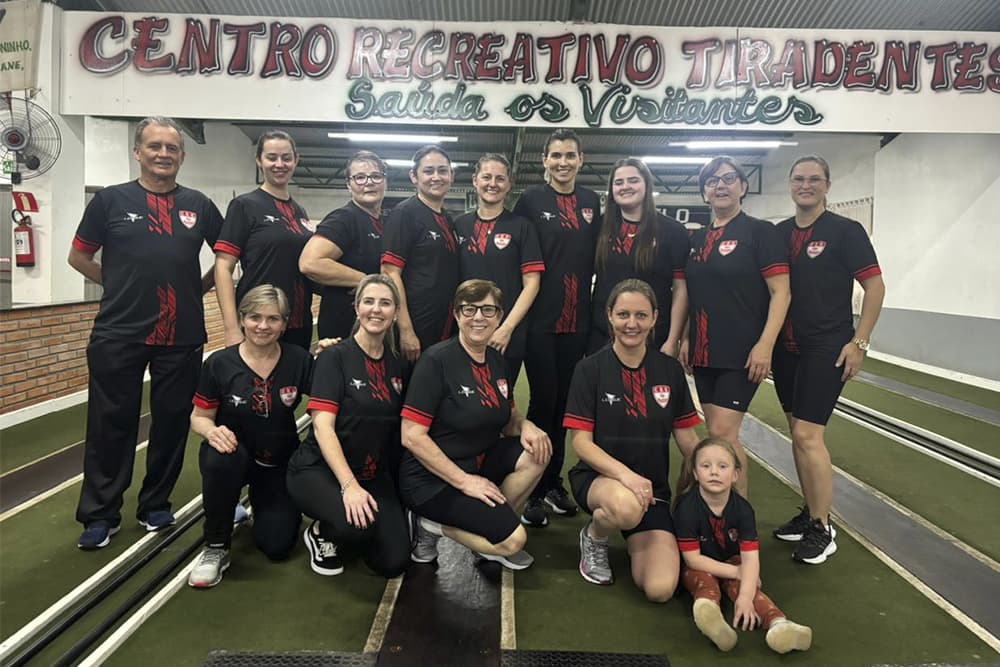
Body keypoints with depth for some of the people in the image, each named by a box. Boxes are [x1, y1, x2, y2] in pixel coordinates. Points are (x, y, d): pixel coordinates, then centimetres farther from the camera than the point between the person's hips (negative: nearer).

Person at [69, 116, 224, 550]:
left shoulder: (198, 205, 7)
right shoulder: (111, 200, 3)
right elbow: (79, 257, 9)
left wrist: (199, 286, 7)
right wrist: (121, 285, 3)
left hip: (182, 336, 2)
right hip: (117, 335, -2)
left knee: (172, 421, 8)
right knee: (111, 423, 3)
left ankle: (156, 504, 25)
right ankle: (100, 513, 16)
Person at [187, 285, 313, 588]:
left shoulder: (299, 359, -11)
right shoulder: (219, 363, -13)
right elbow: (199, 417, -4)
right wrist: (211, 430, -28)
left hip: (280, 463, 1)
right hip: (235, 452, -1)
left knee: (277, 545, -9)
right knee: (222, 458, -38)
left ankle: (259, 503, 27)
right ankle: (216, 547, -14)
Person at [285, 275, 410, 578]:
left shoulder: (397, 366, 5)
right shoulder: (335, 357, -10)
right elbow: (323, 426, -19)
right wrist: (349, 485, -28)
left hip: (373, 474, 5)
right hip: (318, 470, -5)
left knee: (394, 562, -11)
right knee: (360, 525, -35)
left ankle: (339, 530, 19)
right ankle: (320, 532, 1)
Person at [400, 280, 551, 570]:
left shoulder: (497, 362, 4)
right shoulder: (436, 360, -17)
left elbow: (507, 419, 16)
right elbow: (412, 436, -20)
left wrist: (525, 426, -9)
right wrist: (464, 481, -20)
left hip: (477, 463, 7)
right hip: (432, 480, -7)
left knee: (535, 453, -14)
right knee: (513, 539, -16)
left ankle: (495, 522, 3)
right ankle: (435, 525, 3)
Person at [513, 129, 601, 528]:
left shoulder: (592, 203, 11)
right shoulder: (531, 201, 0)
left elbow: (597, 258, 17)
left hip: (577, 320, 4)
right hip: (539, 319, -4)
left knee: (564, 402, 10)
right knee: (543, 400, -3)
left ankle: (554, 482, 23)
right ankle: (533, 492, 8)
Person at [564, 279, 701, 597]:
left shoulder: (670, 370, 3)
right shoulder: (590, 369, -6)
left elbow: (687, 439, 8)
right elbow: (581, 442, -11)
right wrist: (624, 474, -27)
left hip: (651, 488, 3)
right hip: (597, 478, -3)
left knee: (660, 589, -16)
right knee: (627, 507, -40)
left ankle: (634, 539, 18)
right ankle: (594, 537, -2)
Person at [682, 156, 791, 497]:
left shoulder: (760, 231, -4)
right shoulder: (697, 239, 14)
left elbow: (780, 292, -10)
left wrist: (765, 345, -19)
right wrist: (686, 338, 12)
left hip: (741, 353, -6)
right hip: (703, 353, 6)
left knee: (722, 433, -10)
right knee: (718, 434, 10)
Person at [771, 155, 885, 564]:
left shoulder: (845, 231, -4)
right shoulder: (778, 234, 9)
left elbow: (875, 286, -6)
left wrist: (859, 342, -12)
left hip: (826, 348, -6)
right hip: (786, 347, 6)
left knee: (808, 435, -10)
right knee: (798, 433, 12)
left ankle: (822, 530, 4)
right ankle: (810, 513, 26)